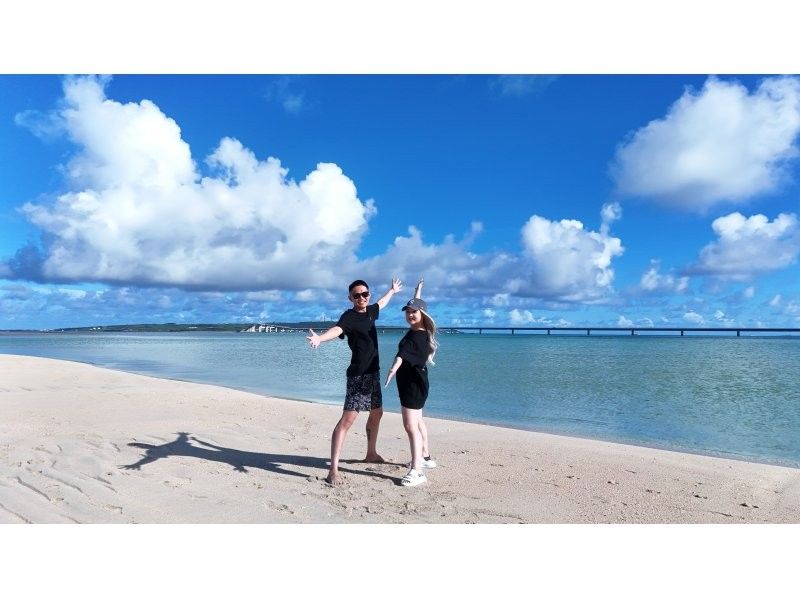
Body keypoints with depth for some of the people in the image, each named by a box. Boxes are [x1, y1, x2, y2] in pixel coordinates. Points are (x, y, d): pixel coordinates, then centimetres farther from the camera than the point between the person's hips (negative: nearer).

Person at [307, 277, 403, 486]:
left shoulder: (369, 311, 9)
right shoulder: (349, 316, -15)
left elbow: (381, 303, 32)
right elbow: (337, 329, -36)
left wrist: (392, 291, 50)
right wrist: (319, 338, -57)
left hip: (373, 373, 9)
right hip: (358, 375, -9)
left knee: (377, 413, 22)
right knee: (348, 418, -15)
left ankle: (371, 453, 42)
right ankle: (333, 469, -16)